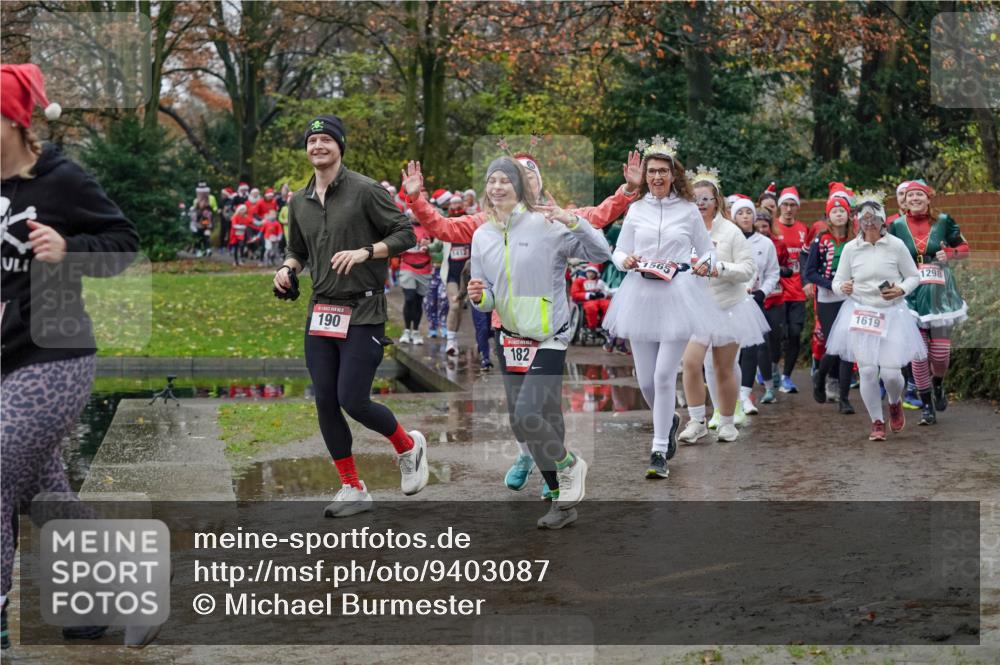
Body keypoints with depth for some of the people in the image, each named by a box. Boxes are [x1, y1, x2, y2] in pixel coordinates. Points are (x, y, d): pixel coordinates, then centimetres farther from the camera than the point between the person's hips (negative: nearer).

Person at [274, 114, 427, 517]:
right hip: (321, 312, 6)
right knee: (325, 403, 3)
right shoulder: (299, 202, 12)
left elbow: (405, 234, -7)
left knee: (352, 401, -10)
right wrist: (287, 268, 4)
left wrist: (363, 252, -19)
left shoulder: (365, 190, -6)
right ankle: (353, 491, 15)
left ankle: (408, 447, 20)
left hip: (363, 312, -6)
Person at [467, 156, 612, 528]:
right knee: (522, 425, 8)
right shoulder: (481, 236, 7)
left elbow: (601, 254, -11)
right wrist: (480, 297, -11)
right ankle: (563, 501, 22)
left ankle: (569, 467, 12)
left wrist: (572, 221, -24)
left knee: (528, 416, -18)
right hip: (510, 341, 6)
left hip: (549, 340, -6)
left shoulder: (545, 225, -10)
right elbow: (488, 301, 12)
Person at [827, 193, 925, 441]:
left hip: (891, 314, -1)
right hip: (860, 315, 1)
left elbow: (914, 277, 6)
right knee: (867, 371, -5)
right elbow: (838, 281, 7)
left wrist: (901, 290, -13)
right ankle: (877, 422, 15)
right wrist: (842, 287, -16)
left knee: (891, 373, -7)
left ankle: (895, 404, 30)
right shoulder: (850, 248, 1)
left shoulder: (896, 245, -2)